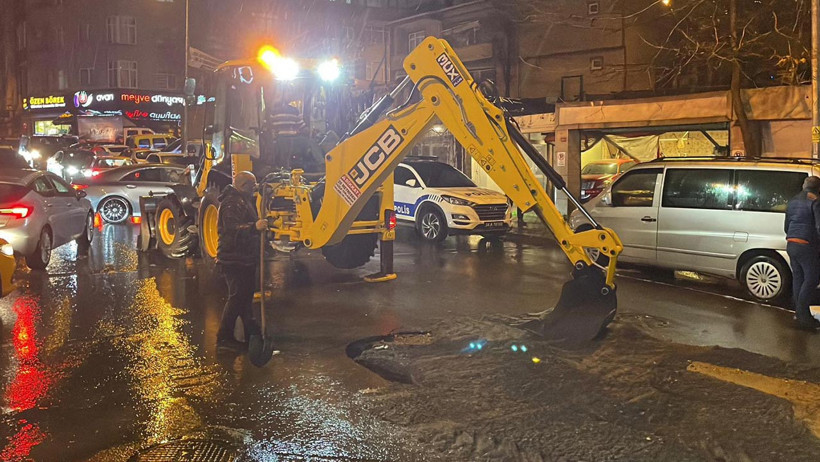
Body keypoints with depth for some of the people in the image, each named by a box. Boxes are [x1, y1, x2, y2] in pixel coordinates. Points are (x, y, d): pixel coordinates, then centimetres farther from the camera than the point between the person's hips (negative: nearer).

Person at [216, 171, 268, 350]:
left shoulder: (243, 201, 17)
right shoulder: (231, 204, -17)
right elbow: (233, 228, -34)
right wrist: (254, 227, -46)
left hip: (244, 259, 11)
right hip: (234, 259, -11)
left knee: (246, 295, 17)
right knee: (237, 296, -10)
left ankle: (251, 332, 28)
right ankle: (224, 337, -5)